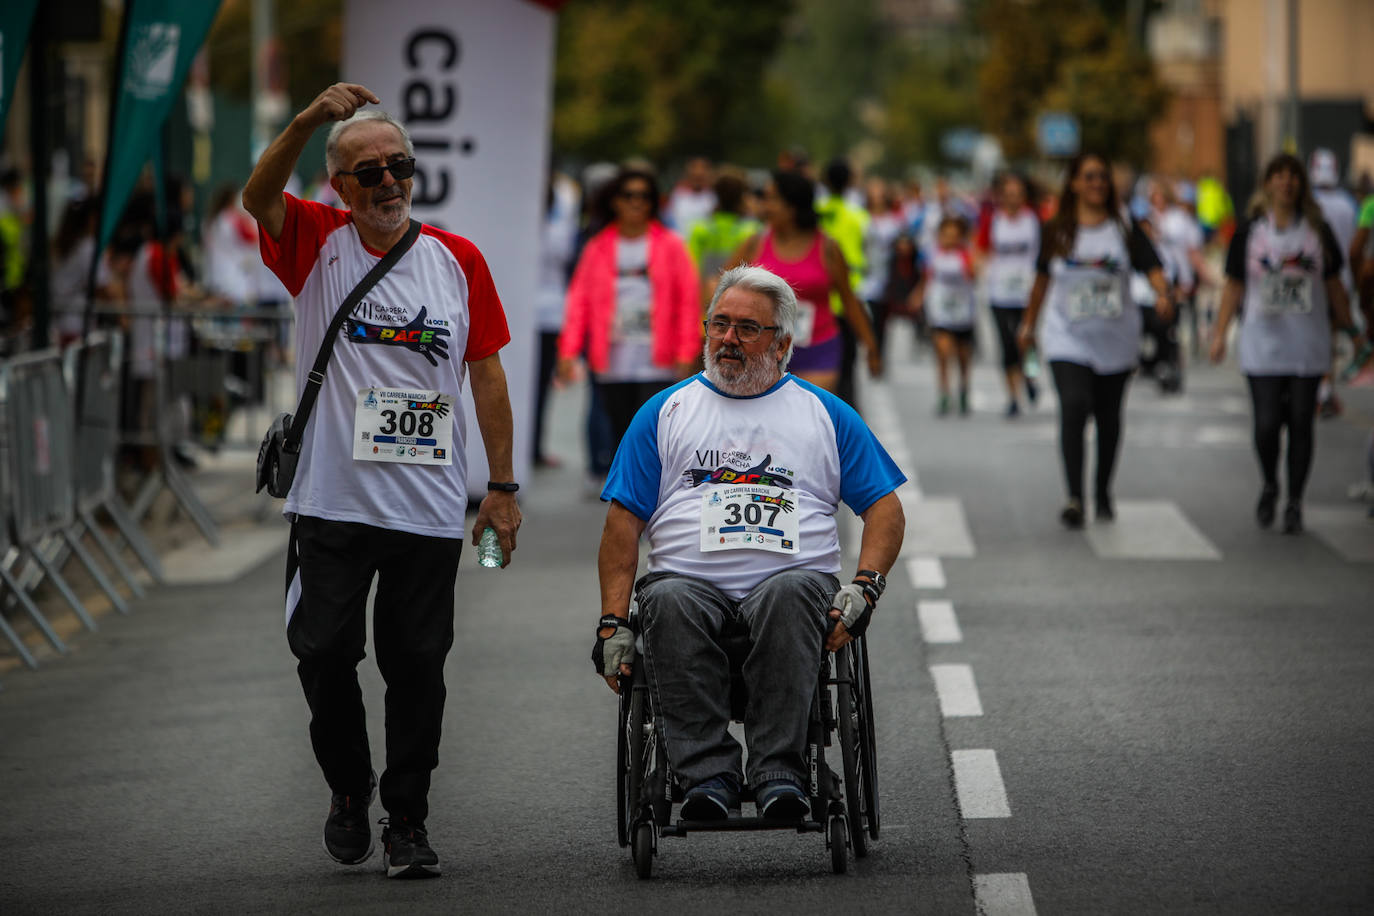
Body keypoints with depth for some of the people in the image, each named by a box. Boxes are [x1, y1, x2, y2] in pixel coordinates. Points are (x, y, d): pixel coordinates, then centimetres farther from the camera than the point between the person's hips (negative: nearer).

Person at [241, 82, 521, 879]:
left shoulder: (459, 259, 6)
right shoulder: (318, 244, 3)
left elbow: (487, 373, 8)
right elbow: (258, 197, -18)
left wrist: (503, 486, 4)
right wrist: (310, 121, -34)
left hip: (429, 506, 1)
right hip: (331, 500, -1)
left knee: (417, 664, 4)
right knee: (325, 653, 0)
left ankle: (409, 820, 14)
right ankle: (349, 789, 24)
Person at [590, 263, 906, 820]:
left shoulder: (825, 414, 18)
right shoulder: (666, 412, 18)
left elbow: (884, 508, 14)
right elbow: (624, 522, 11)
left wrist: (863, 589, -5)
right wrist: (612, 623, -2)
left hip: (792, 576, -1)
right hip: (691, 580, 1)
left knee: (788, 593, -37)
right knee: (668, 601, -36)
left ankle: (777, 770, -40)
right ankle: (708, 774, -39)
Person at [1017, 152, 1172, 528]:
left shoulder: (1125, 229, 1)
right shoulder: (1056, 231, 2)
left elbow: (1152, 268, -7)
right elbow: (1043, 278, 15)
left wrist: (1162, 296, -28)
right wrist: (1029, 324, 22)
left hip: (1116, 341, 1)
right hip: (1068, 339, -1)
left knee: (1108, 417, 10)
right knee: (1074, 406, -20)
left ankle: (1103, 493, 29)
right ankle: (1074, 497, -21)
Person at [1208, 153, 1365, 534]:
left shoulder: (1317, 231, 5)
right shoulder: (1250, 231, 3)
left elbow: (1334, 286, 12)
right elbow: (1234, 287, 6)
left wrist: (1350, 331, 12)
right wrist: (1219, 334, 0)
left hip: (1308, 346, 1)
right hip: (1262, 345, -1)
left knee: (1301, 424, 0)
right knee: (1267, 423, -6)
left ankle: (1294, 503, 10)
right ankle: (1269, 487, 21)